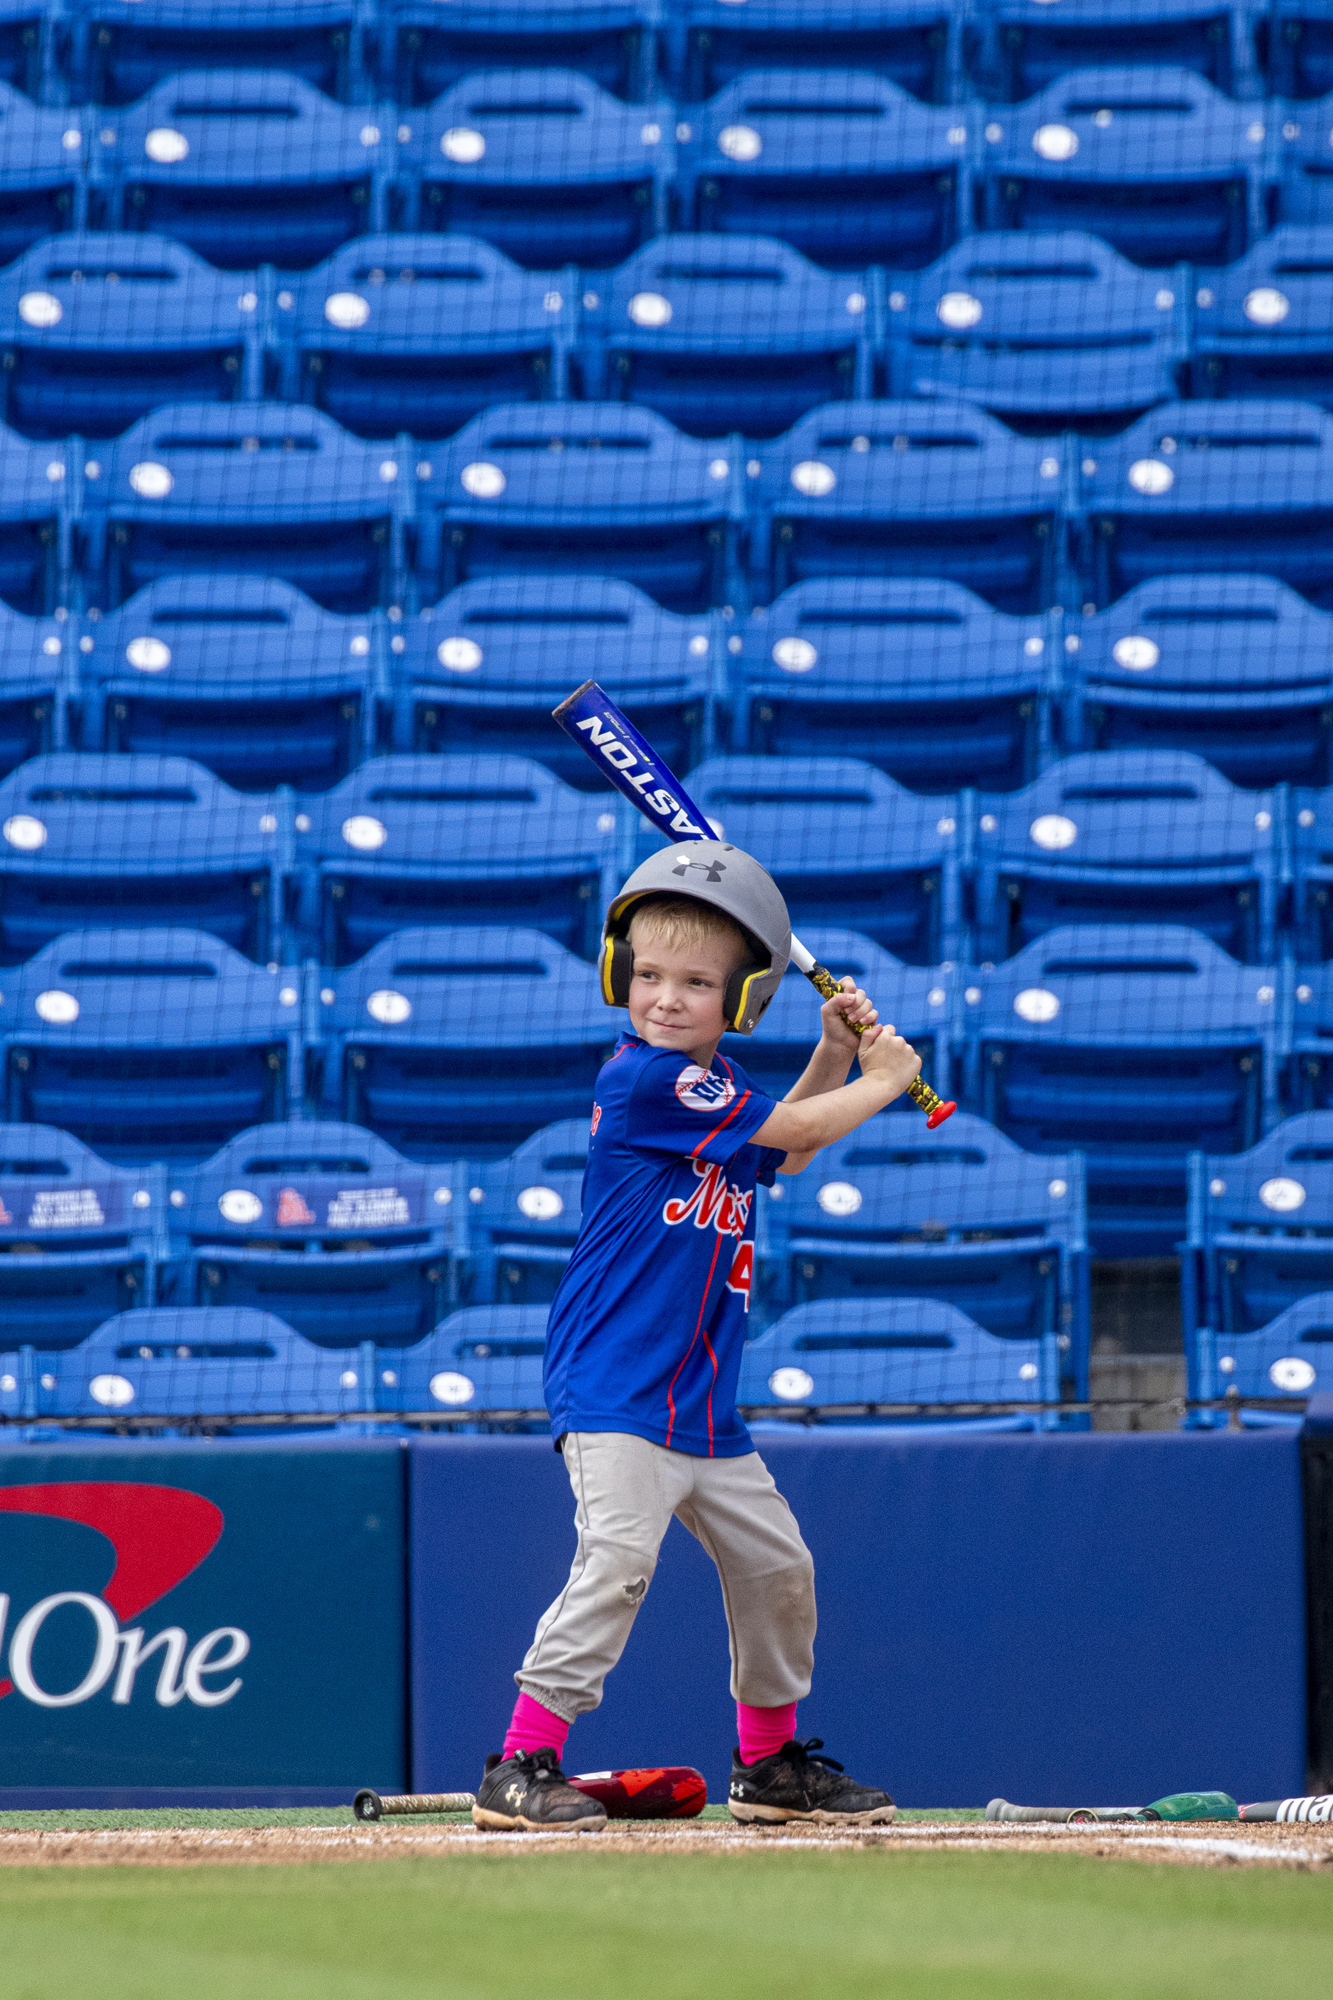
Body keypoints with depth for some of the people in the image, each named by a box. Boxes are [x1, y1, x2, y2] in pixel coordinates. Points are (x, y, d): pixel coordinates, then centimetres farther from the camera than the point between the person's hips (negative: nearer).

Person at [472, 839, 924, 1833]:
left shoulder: (716, 1083, 11)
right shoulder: (645, 1080, -15)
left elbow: (781, 1155, 28)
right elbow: (792, 1131, -12)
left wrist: (832, 1056, 14)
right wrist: (885, 1079, 5)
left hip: (703, 1401, 9)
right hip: (616, 1388, -9)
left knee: (776, 1566, 14)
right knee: (618, 1557, -21)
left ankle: (771, 1762, 31)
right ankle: (521, 1767, -18)